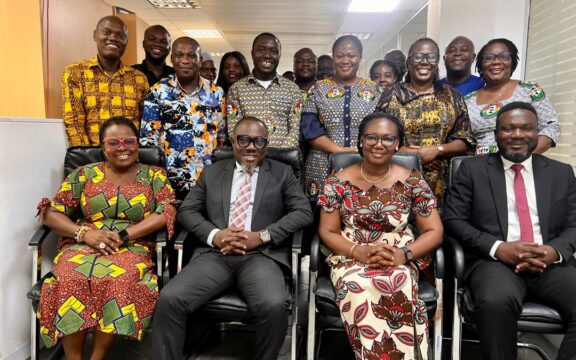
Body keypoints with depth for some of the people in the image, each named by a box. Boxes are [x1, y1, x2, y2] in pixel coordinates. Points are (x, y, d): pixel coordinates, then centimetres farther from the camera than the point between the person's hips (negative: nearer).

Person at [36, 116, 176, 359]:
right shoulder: (84, 174, 12)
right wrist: (84, 232, -12)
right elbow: (51, 212, 8)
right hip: (82, 246, 2)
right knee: (72, 278, -32)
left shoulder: (154, 176, 8)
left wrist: (123, 235, -16)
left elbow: (167, 212, -6)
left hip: (132, 248, -1)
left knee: (121, 279, -34)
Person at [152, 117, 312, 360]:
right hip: (215, 254, 2)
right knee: (169, 299, -22)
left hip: (261, 255, -2)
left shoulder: (282, 173, 13)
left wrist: (263, 236, -11)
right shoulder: (212, 173, 18)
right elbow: (187, 210, 13)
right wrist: (214, 235, -8)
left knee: (275, 305, -31)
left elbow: (303, 212, 3)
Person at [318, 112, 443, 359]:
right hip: (351, 260, 0)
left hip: (400, 263, 1)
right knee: (359, 290, -34)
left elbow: (434, 232, 2)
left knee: (398, 288, -34)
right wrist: (360, 251, -17)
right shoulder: (338, 182, 0)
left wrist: (404, 254, -17)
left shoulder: (412, 182, 2)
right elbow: (327, 232, 1)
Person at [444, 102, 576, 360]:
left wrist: (555, 250, -10)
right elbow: (453, 220, 2)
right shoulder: (472, 169, 9)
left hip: (551, 265, 3)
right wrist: (497, 248, -13)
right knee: (496, 302, -34)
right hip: (494, 262, -2)